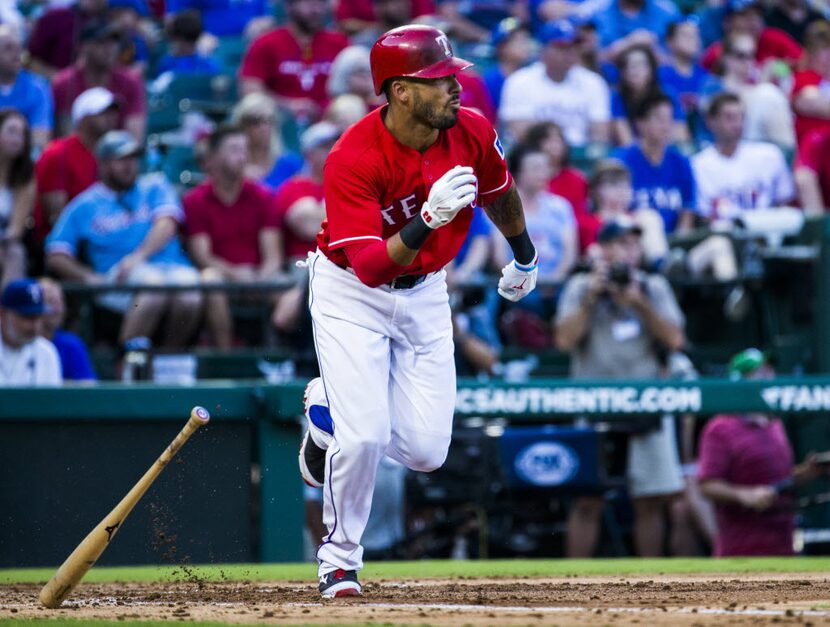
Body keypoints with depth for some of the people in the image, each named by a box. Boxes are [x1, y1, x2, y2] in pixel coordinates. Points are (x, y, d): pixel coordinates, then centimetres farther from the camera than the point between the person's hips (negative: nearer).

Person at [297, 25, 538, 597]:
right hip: (350, 292, -5)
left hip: (424, 292, 5)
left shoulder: (472, 133, -13)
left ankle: (331, 412, 28)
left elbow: (499, 192, 11)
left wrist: (524, 256, 26)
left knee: (425, 452, -3)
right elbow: (369, 267, -34)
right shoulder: (353, 159, -29)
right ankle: (340, 558, 8)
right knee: (364, 437, -17)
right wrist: (430, 219, -47)